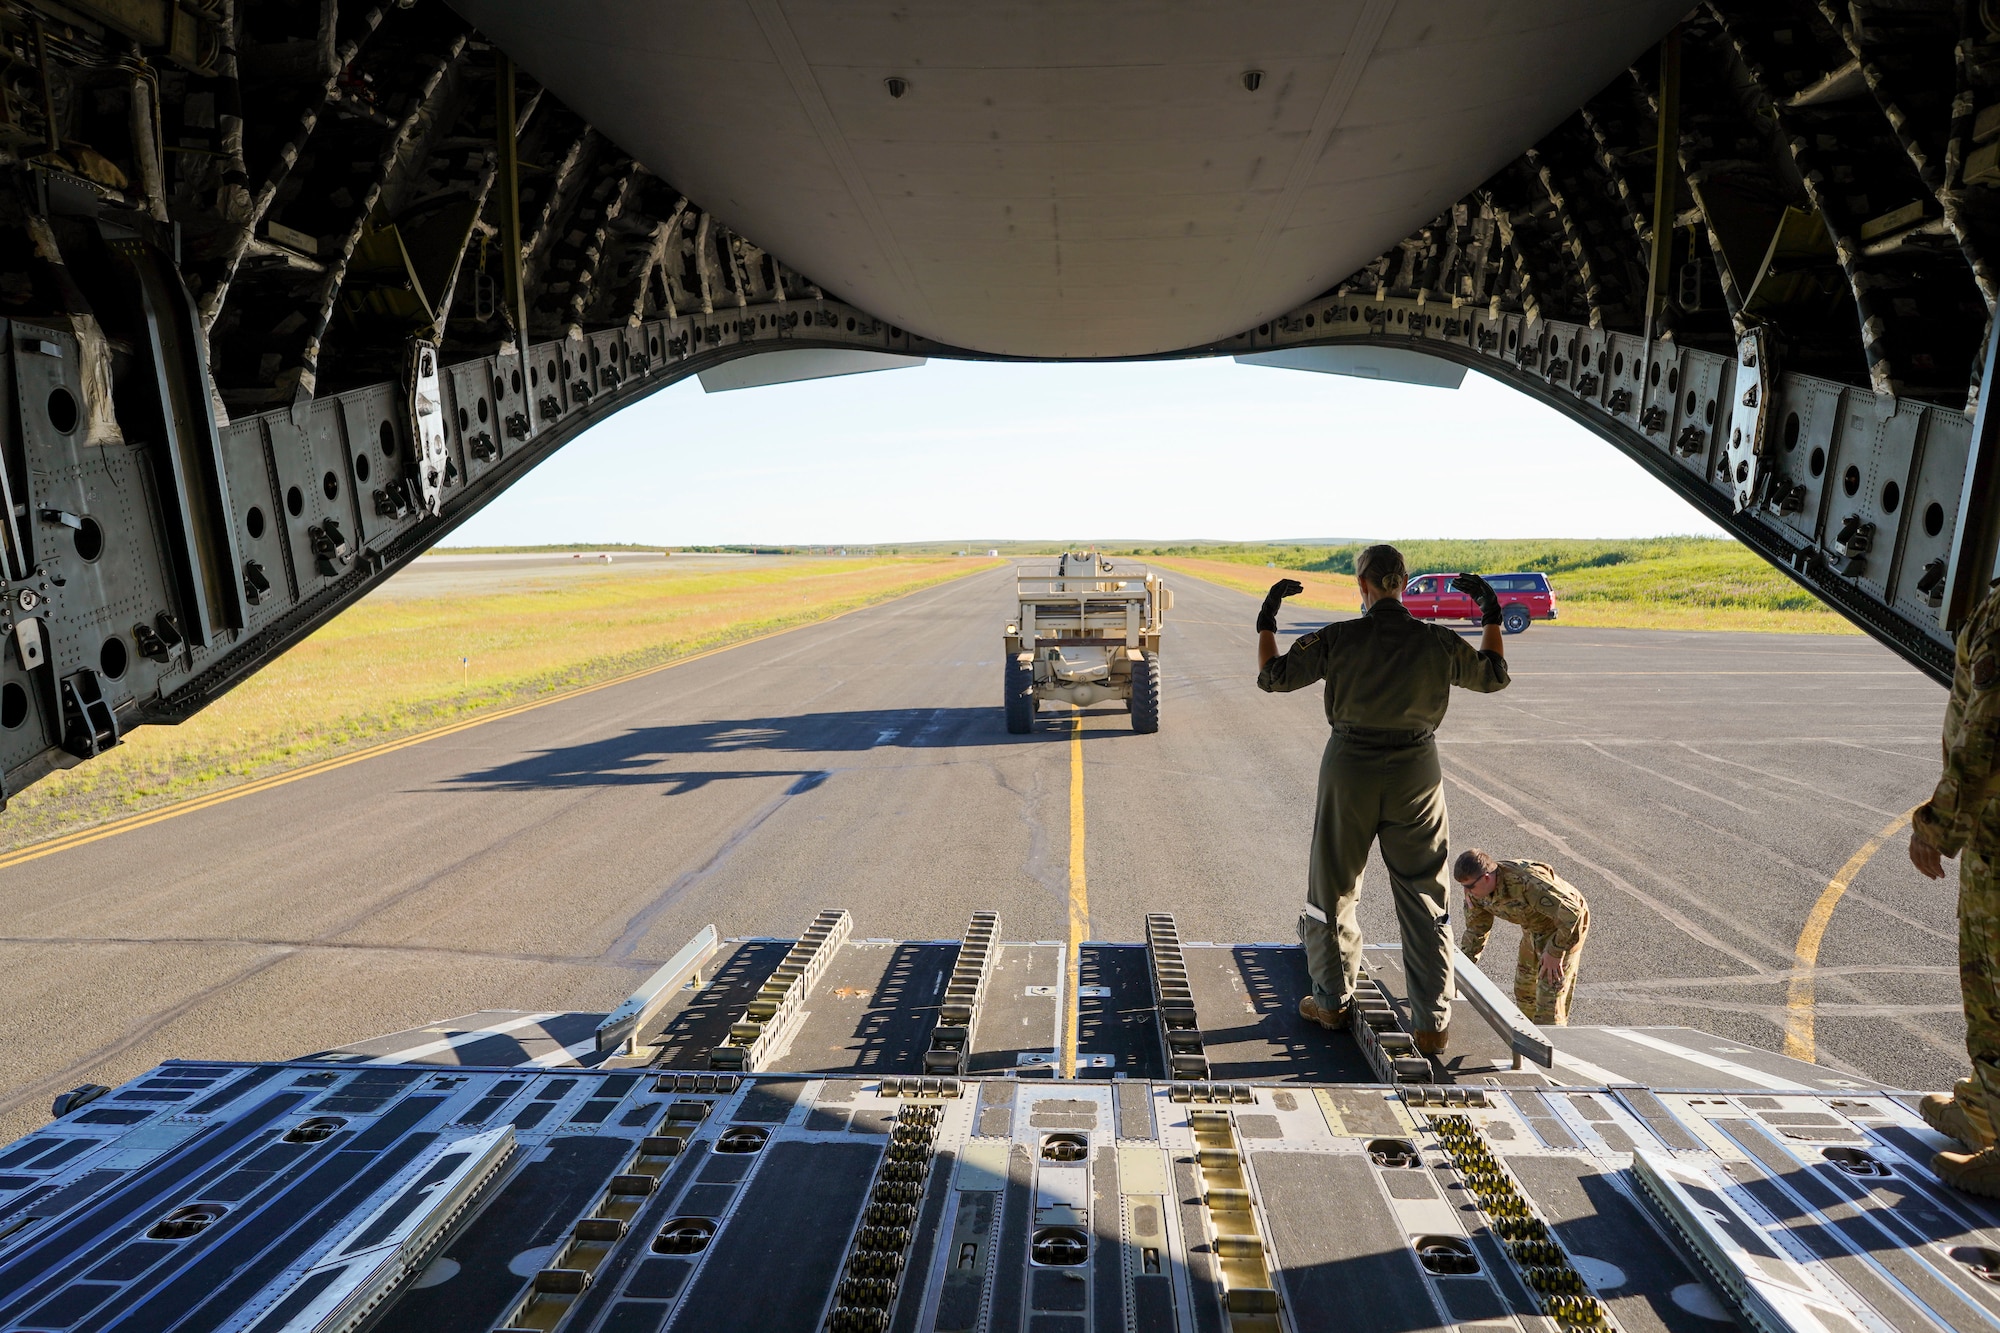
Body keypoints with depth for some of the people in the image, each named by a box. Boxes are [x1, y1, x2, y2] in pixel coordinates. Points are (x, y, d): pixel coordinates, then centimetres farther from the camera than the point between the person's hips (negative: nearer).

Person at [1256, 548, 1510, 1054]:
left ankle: (1332, 1003, 28)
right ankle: (1433, 1025, 15)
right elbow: (1493, 676, 13)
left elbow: (1273, 676, -2)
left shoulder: (1338, 639, -11)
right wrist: (1491, 614, 23)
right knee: (1425, 901, 11)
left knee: (1334, 889, 15)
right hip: (1416, 772, 2)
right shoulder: (1438, 642, -5)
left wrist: (1266, 620, 11)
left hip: (1350, 770, -1)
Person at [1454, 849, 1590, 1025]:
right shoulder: (1475, 891, -16)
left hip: (1564, 927, -8)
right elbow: (1476, 929, 0)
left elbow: (1571, 912, -36)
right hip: (1534, 929, 8)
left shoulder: (1527, 882, -40)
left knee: (1550, 992, -12)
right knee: (1524, 987, 17)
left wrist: (1554, 952, -28)